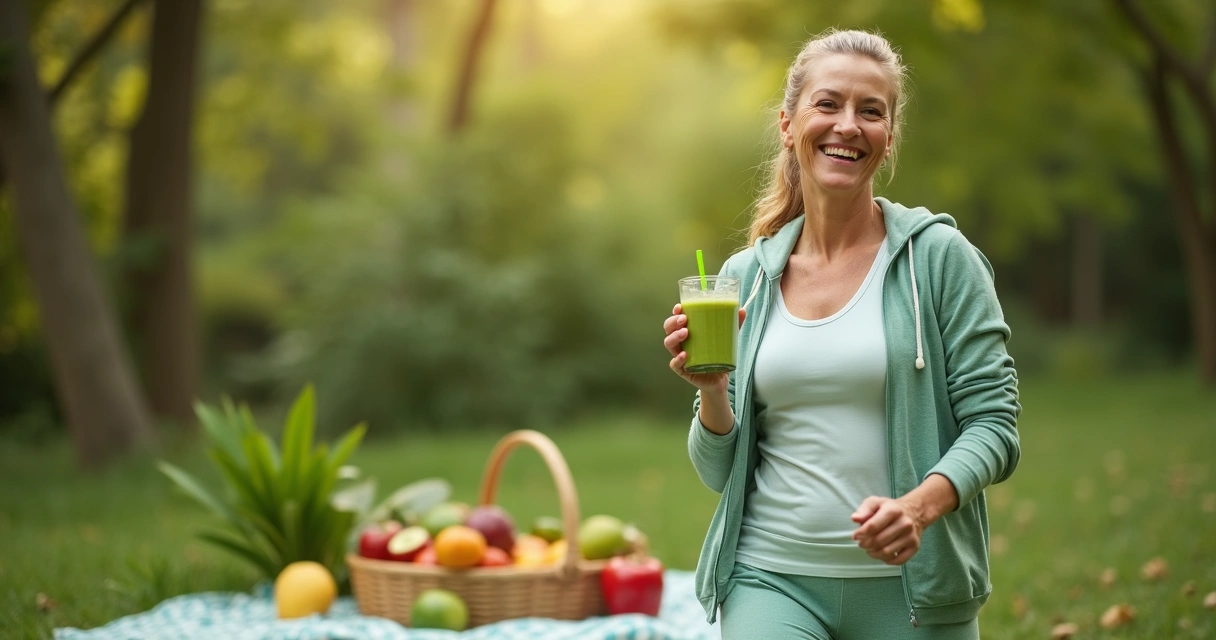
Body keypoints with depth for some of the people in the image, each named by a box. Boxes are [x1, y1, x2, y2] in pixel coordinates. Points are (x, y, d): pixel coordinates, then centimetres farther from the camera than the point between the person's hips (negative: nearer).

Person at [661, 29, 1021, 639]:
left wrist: (921, 504, -23)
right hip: (773, 577, 2)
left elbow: (993, 423, -6)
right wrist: (711, 390, -10)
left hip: (909, 585, -1)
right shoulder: (745, 278, 7)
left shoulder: (939, 257, -2)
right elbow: (722, 473, 9)